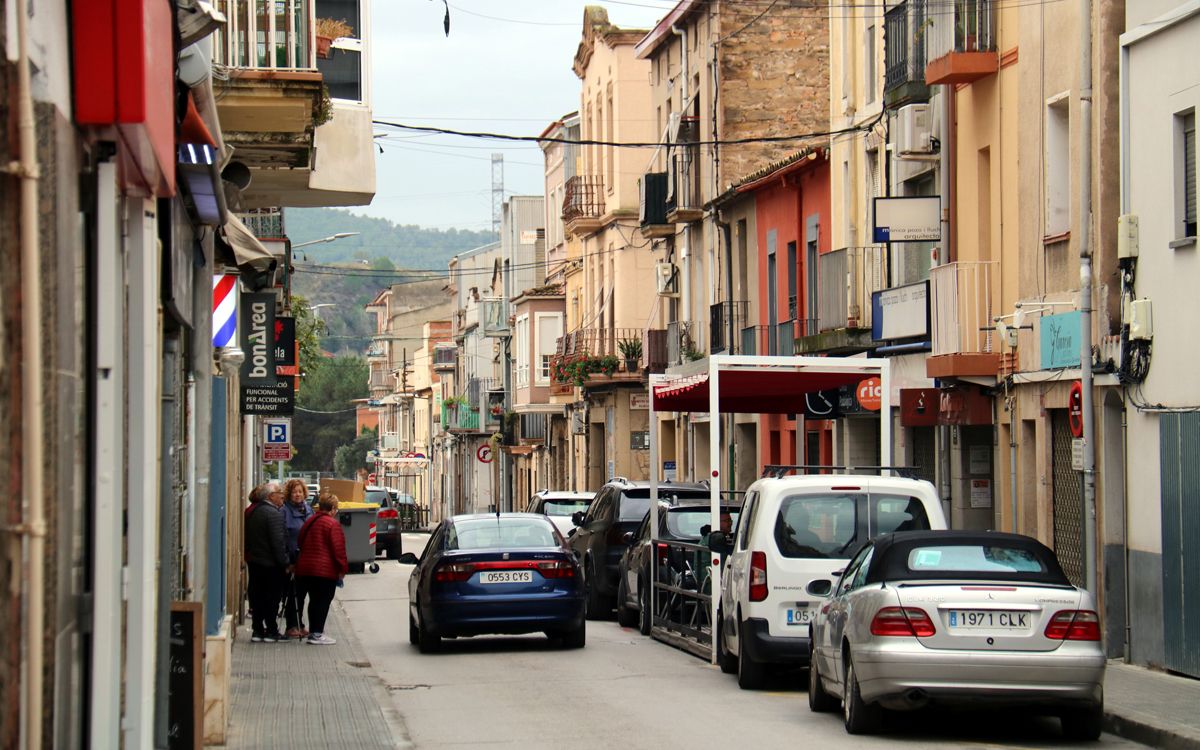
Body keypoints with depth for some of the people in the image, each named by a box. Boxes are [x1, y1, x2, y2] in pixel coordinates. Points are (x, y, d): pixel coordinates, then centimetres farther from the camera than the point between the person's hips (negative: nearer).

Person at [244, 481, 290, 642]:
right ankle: (271, 631, 4)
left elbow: (246, 538, 15)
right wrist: (285, 564, -14)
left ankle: (257, 630, 13)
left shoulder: (251, 512, 11)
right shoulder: (273, 514, -16)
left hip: (253, 561, 8)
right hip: (270, 563, -8)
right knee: (272, 597, 0)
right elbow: (278, 542, -19)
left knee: (257, 597, 11)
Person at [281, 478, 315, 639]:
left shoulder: (308, 510, 11)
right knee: (291, 594, -1)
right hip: (291, 558, -6)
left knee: (301, 592, 12)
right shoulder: (284, 511, -10)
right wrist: (285, 560, -20)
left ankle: (299, 625, 20)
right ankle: (291, 626, 5)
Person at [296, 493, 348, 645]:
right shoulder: (332, 524, -12)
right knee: (323, 601, -3)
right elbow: (338, 548, -15)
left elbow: (301, 544, 22)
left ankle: (314, 631, 18)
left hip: (305, 568, 8)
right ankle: (317, 634, -6)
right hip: (325, 570, -8)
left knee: (314, 600, 15)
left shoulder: (309, 522, 15)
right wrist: (343, 568, -6)